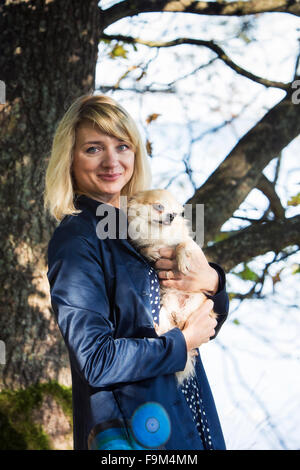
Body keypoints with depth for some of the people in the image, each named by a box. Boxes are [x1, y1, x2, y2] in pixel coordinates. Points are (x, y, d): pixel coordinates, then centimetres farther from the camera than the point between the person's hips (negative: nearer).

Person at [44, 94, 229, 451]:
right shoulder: (75, 240, -16)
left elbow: (207, 324, 10)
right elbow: (97, 360, -22)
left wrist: (211, 283, -11)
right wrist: (182, 343, -13)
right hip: (130, 432, -7)